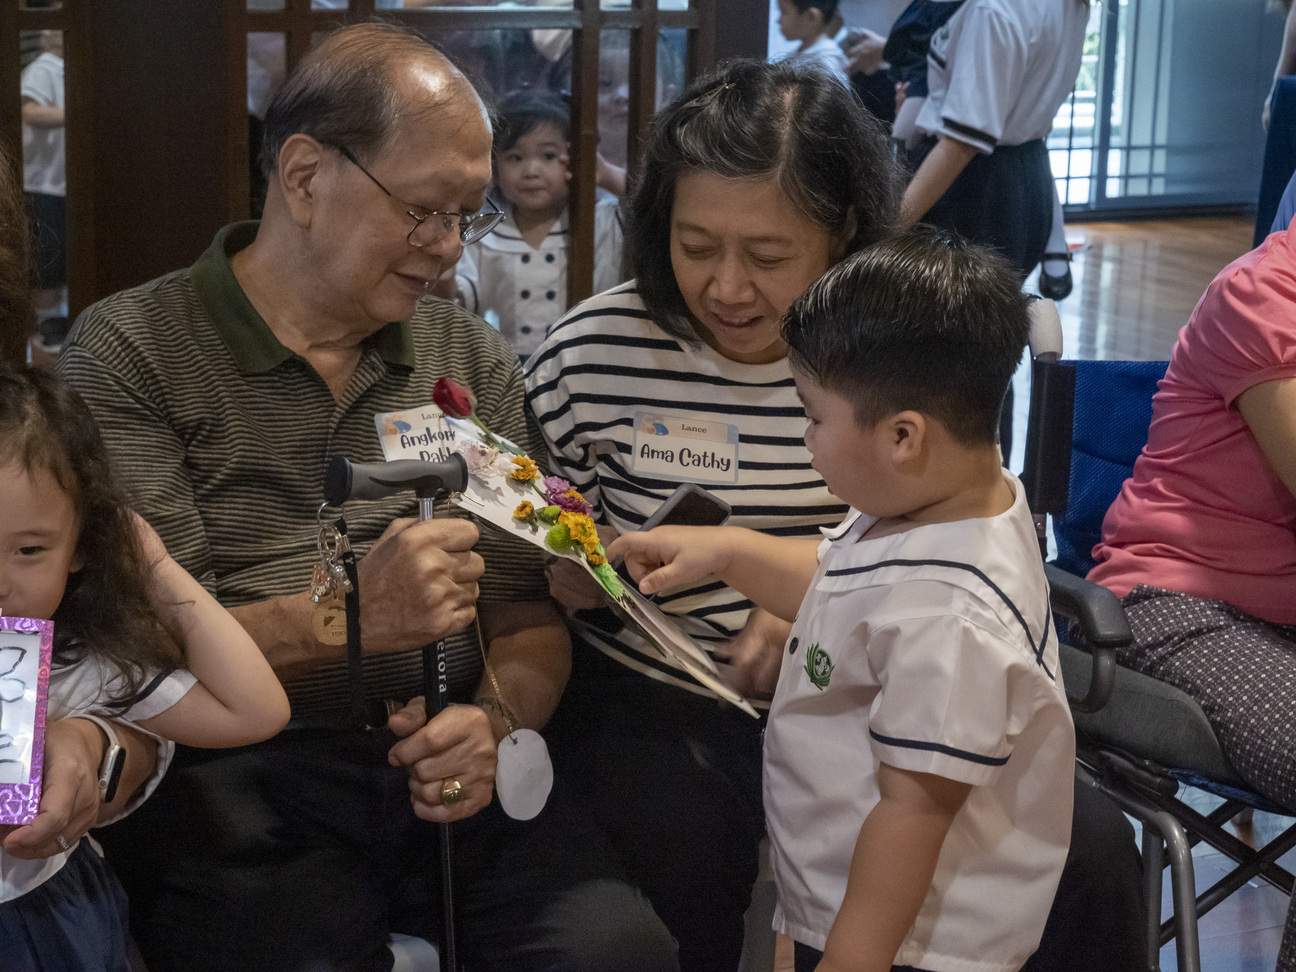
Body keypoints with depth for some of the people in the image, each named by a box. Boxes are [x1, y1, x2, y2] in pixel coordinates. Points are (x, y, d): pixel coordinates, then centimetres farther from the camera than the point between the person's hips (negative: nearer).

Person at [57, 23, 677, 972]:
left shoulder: (473, 359, 16)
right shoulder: (129, 353, 0)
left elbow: (528, 612, 12)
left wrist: (498, 717, -10)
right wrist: (344, 616, -20)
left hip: (444, 776, 4)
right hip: (235, 786, -3)